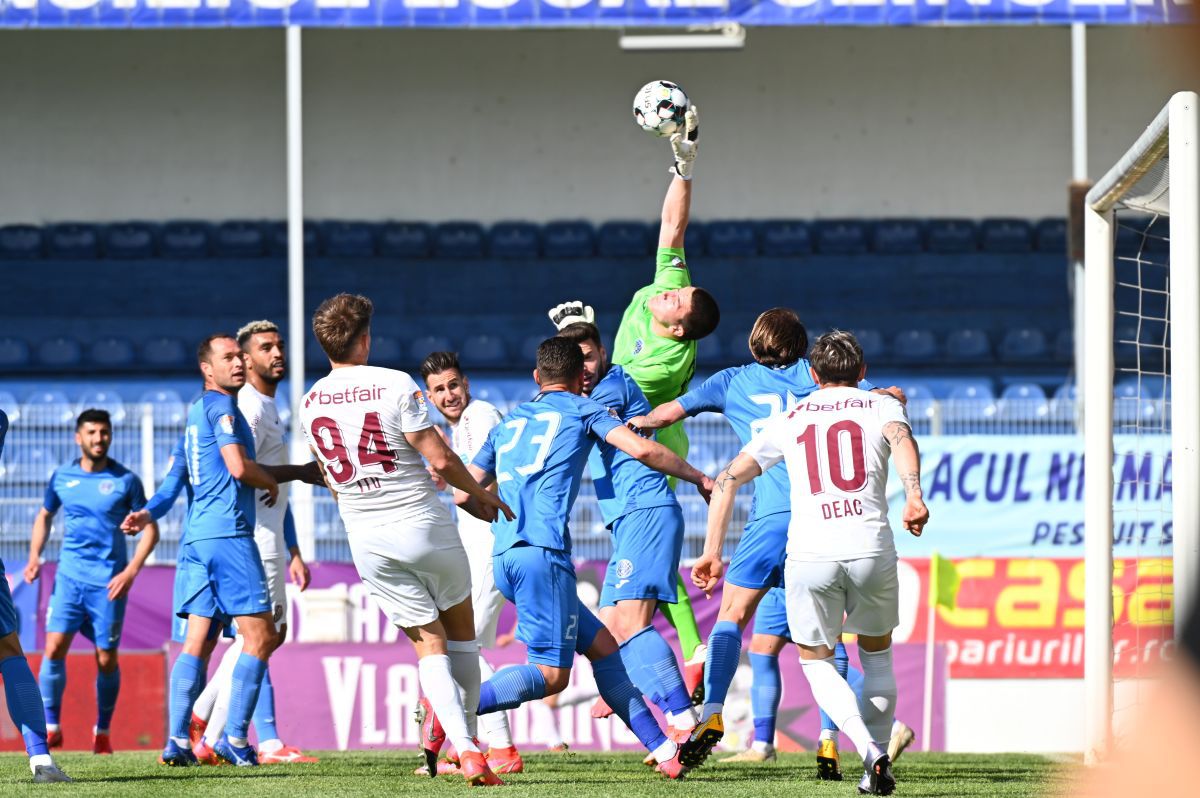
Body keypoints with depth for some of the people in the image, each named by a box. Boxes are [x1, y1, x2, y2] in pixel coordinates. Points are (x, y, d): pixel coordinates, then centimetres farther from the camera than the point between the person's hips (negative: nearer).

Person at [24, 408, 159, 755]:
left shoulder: (125, 480, -1)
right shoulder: (62, 477, 7)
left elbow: (150, 529, 2)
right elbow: (44, 516, 23)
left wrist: (130, 571, -9)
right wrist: (35, 556, 7)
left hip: (109, 582, -2)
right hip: (69, 576, 2)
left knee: (106, 659, 1)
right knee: (55, 646, -13)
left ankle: (103, 731, 19)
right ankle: (51, 727, -5)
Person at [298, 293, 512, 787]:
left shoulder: (310, 404, 4)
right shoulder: (395, 386, -13)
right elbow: (440, 459, -12)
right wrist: (481, 495, 4)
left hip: (366, 539, 4)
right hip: (422, 524, -4)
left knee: (430, 646, 3)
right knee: (461, 630, 18)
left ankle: (463, 747, -12)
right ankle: (464, 729, 20)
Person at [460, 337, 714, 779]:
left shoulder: (508, 422, 25)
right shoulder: (582, 409, 10)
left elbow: (463, 494, 24)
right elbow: (642, 449, -2)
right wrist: (697, 477, 12)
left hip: (504, 556, 7)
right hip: (543, 552, -7)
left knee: (602, 646, 12)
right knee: (551, 673, -10)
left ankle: (663, 749, 9)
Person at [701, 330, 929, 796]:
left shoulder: (788, 421, 19)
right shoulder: (881, 407, 14)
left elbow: (728, 481, 15)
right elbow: (901, 439, -10)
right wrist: (913, 496, -26)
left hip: (809, 554, 0)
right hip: (872, 548, 0)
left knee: (815, 659, 17)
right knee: (876, 653, 24)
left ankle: (869, 749, -7)